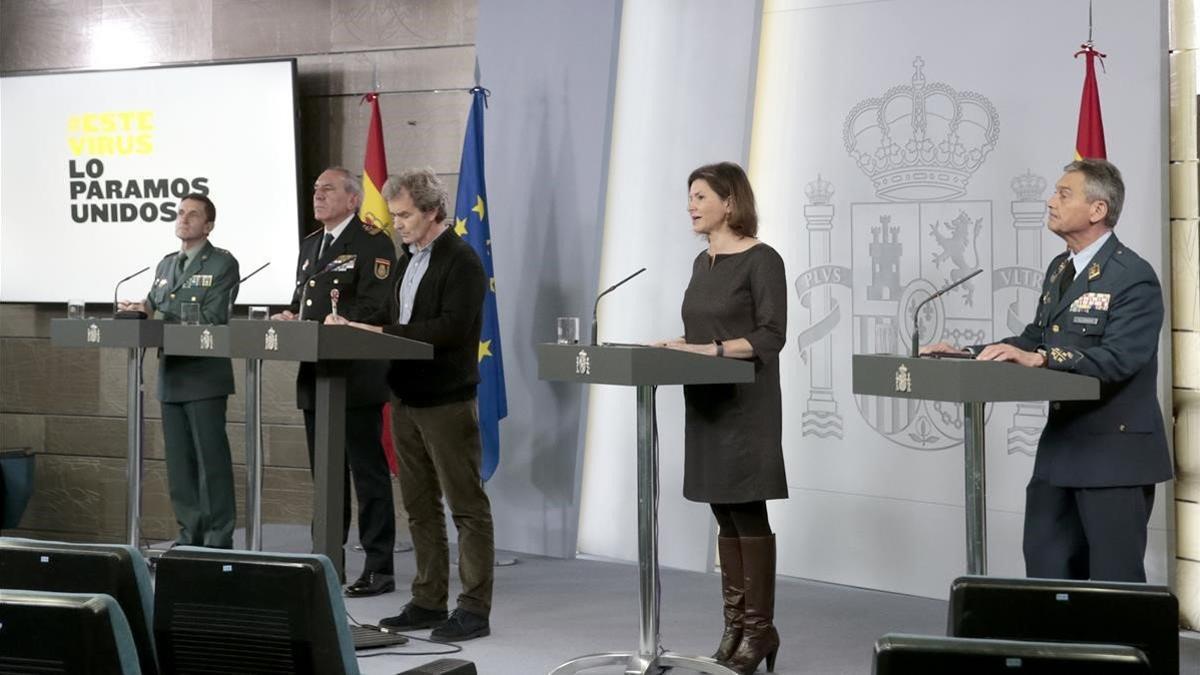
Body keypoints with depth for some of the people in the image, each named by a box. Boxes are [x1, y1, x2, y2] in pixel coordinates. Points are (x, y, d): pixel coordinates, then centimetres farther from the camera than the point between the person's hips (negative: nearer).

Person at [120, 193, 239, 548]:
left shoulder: (222, 264, -4)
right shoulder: (166, 264, 18)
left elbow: (211, 318, -14)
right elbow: (152, 309, 20)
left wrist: (155, 315, -17)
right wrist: (140, 310, -4)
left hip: (204, 375, -7)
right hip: (171, 375, 7)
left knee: (211, 458, -5)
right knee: (178, 460, 9)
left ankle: (218, 539, 0)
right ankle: (190, 534, 16)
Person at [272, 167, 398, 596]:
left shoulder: (372, 243, -8)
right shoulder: (310, 245, 18)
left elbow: (373, 309, -18)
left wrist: (318, 330, -22)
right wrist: (290, 316, 0)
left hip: (356, 378, -8)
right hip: (316, 377, 8)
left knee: (368, 472, -3)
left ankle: (378, 568, 2)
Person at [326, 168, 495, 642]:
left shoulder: (461, 261, -11)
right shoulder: (408, 260, 16)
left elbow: (452, 328, -21)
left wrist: (381, 332, -21)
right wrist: (357, 327, -1)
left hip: (447, 402, -9)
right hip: (407, 398, 9)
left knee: (466, 506, -3)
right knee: (420, 507, 12)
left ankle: (474, 609, -1)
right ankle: (429, 602, 20)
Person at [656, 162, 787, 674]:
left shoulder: (761, 260, -10)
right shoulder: (703, 262, 14)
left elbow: (770, 337, -16)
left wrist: (708, 350, -22)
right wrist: (676, 346, 2)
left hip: (746, 405, -8)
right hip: (706, 404, 8)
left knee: (748, 513, -4)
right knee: (725, 515, 10)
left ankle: (760, 629, 3)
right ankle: (735, 626, 15)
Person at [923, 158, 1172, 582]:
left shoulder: (1133, 277, -14)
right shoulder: (1059, 269, 14)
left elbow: (1118, 358, -25)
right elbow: (1035, 339, 17)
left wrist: (1039, 358, -32)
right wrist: (969, 354, 4)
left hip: (1116, 451, -9)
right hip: (1061, 444, 9)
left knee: (1114, 578, -1)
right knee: (1045, 566, 12)